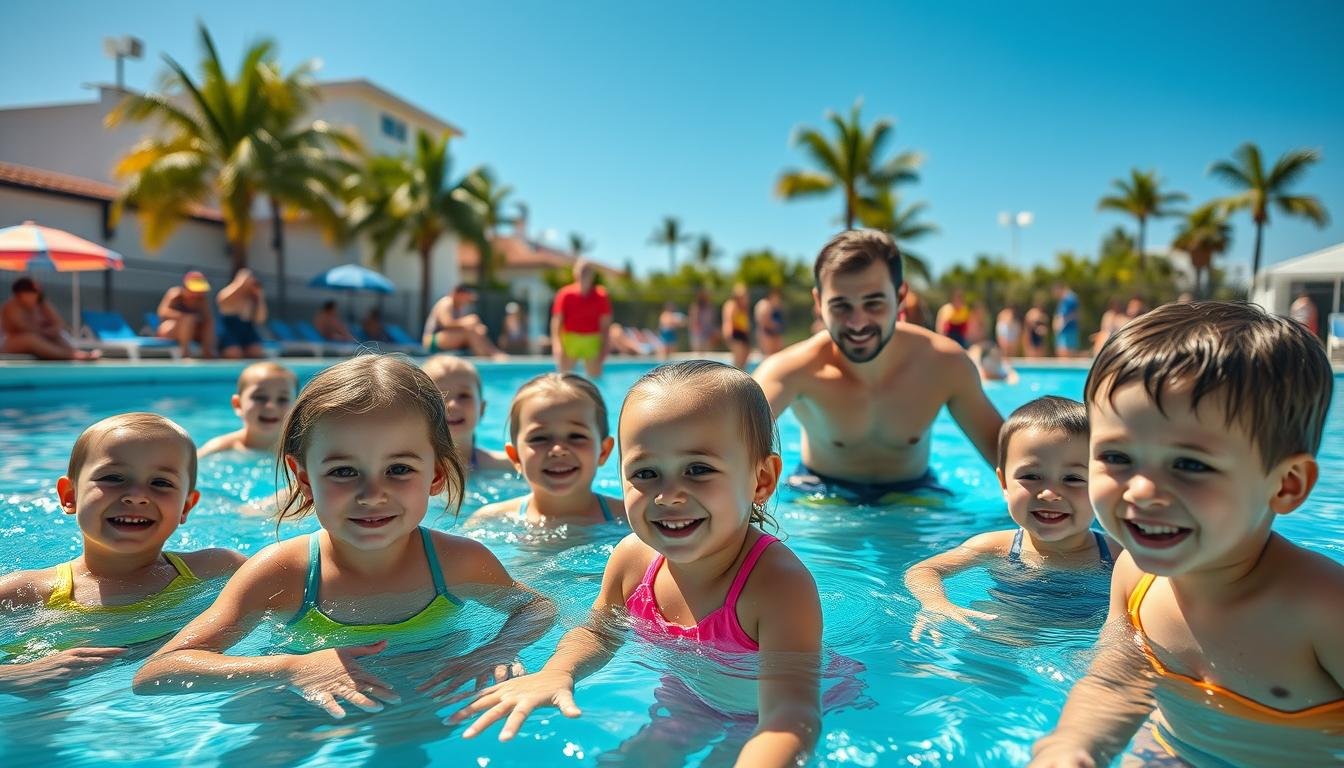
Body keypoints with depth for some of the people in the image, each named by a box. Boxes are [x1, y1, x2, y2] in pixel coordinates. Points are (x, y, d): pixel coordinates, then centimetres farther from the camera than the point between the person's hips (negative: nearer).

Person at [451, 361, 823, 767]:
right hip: (687, 700, 4)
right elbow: (599, 633, 0)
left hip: (755, 721, -4)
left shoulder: (780, 582, -37)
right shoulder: (632, 557, -18)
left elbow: (789, 716, -46)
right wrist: (556, 672, -22)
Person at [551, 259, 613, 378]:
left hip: (593, 342, 1)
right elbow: (557, 320, -7)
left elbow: (605, 323, 1)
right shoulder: (565, 294, -5)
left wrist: (605, 346, -3)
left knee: (596, 377, 7)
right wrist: (556, 342, -18)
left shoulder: (601, 296, -3)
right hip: (570, 340, -1)